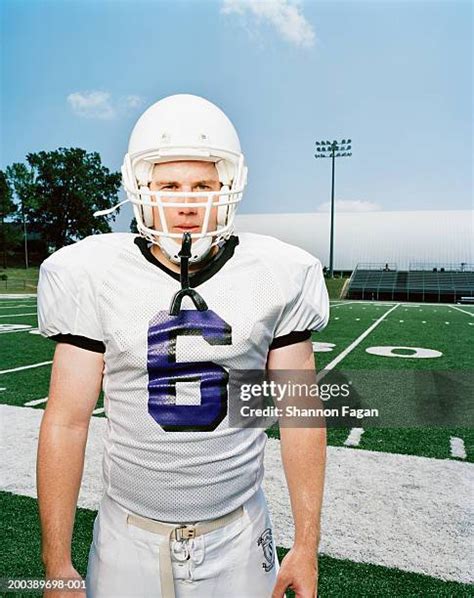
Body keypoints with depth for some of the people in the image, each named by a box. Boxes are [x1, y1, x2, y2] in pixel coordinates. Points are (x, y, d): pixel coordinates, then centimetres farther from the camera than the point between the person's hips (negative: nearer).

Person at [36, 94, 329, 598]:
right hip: (129, 536, 0)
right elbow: (66, 422, -7)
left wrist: (307, 546, -1)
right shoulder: (94, 278, -10)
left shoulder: (277, 277, -9)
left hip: (238, 534, 1)